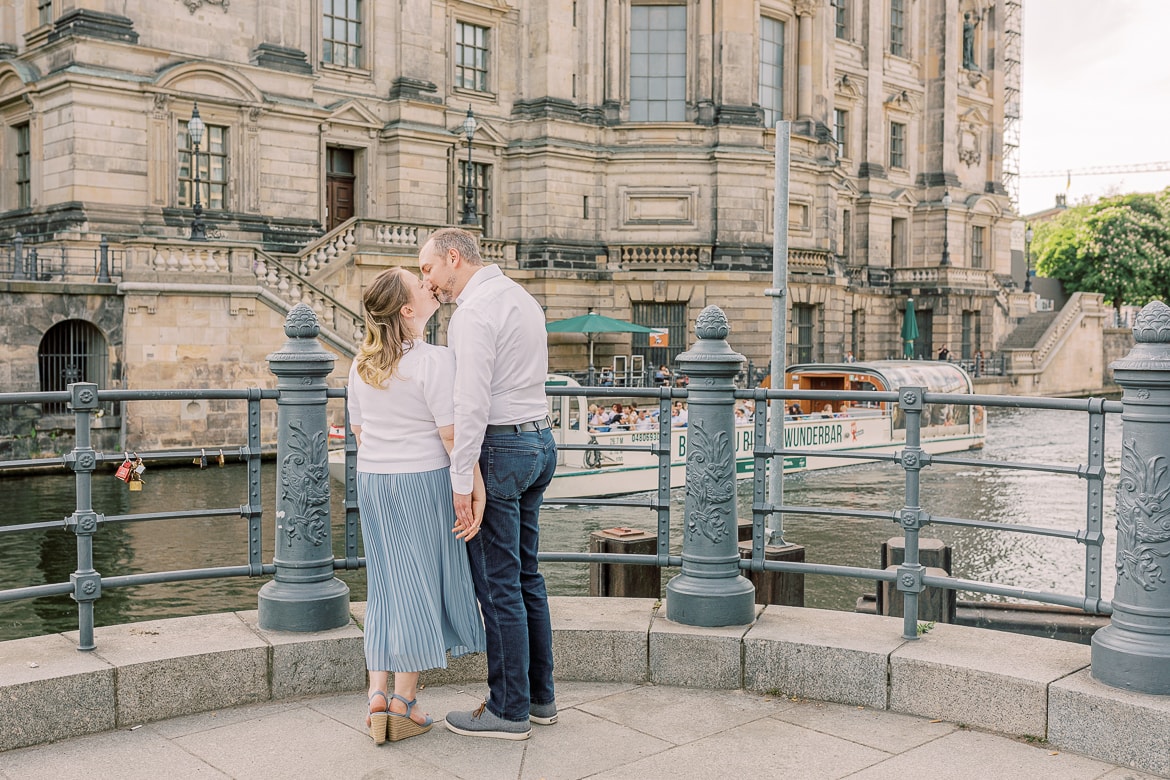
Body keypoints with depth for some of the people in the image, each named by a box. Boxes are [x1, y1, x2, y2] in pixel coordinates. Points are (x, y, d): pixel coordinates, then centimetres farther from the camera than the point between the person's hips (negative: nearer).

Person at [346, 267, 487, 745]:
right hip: (424, 480, -6)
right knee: (420, 586, 3)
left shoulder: (362, 364, 7)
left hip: (371, 481, 6)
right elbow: (453, 434, -17)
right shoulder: (434, 361, -15)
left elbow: (358, 429, 13)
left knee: (385, 588, 13)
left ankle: (377, 695, 10)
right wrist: (476, 485, -11)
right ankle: (403, 704, 9)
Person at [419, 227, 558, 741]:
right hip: (539, 440, 10)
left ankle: (509, 710, 8)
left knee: (498, 584, -1)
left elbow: (472, 403, -21)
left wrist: (461, 481, -19)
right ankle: (540, 697, 23)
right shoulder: (522, 298, 16)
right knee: (525, 575, 15)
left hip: (498, 448, -10)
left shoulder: (474, 310, -14)